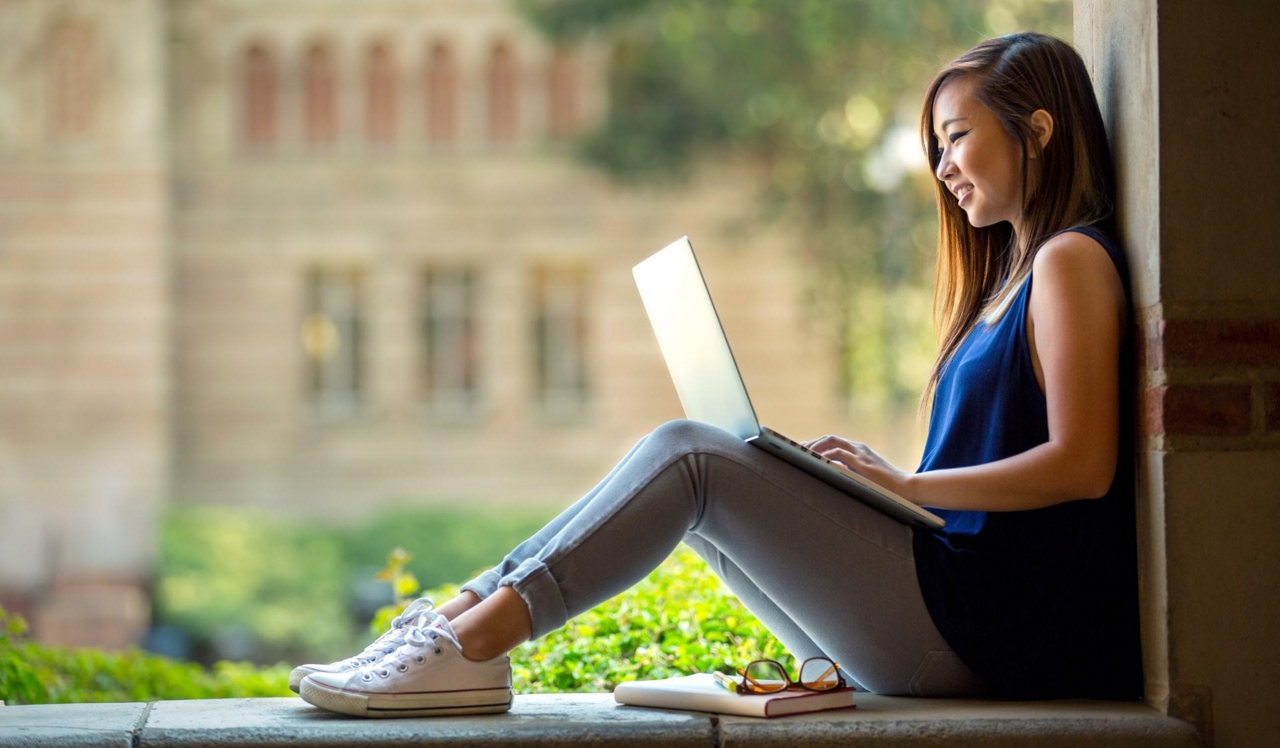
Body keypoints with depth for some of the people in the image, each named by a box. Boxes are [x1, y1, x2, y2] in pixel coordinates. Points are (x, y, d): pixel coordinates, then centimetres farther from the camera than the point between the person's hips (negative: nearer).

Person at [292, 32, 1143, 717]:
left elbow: (1082, 464, -17)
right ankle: (459, 623, -5)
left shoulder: (1071, 260, -7)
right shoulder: (1011, 274, 22)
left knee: (687, 457, -14)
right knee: (689, 477, 3)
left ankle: (470, 644, -18)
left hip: (979, 624, -9)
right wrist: (877, 476, 7)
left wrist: (907, 484, -12)